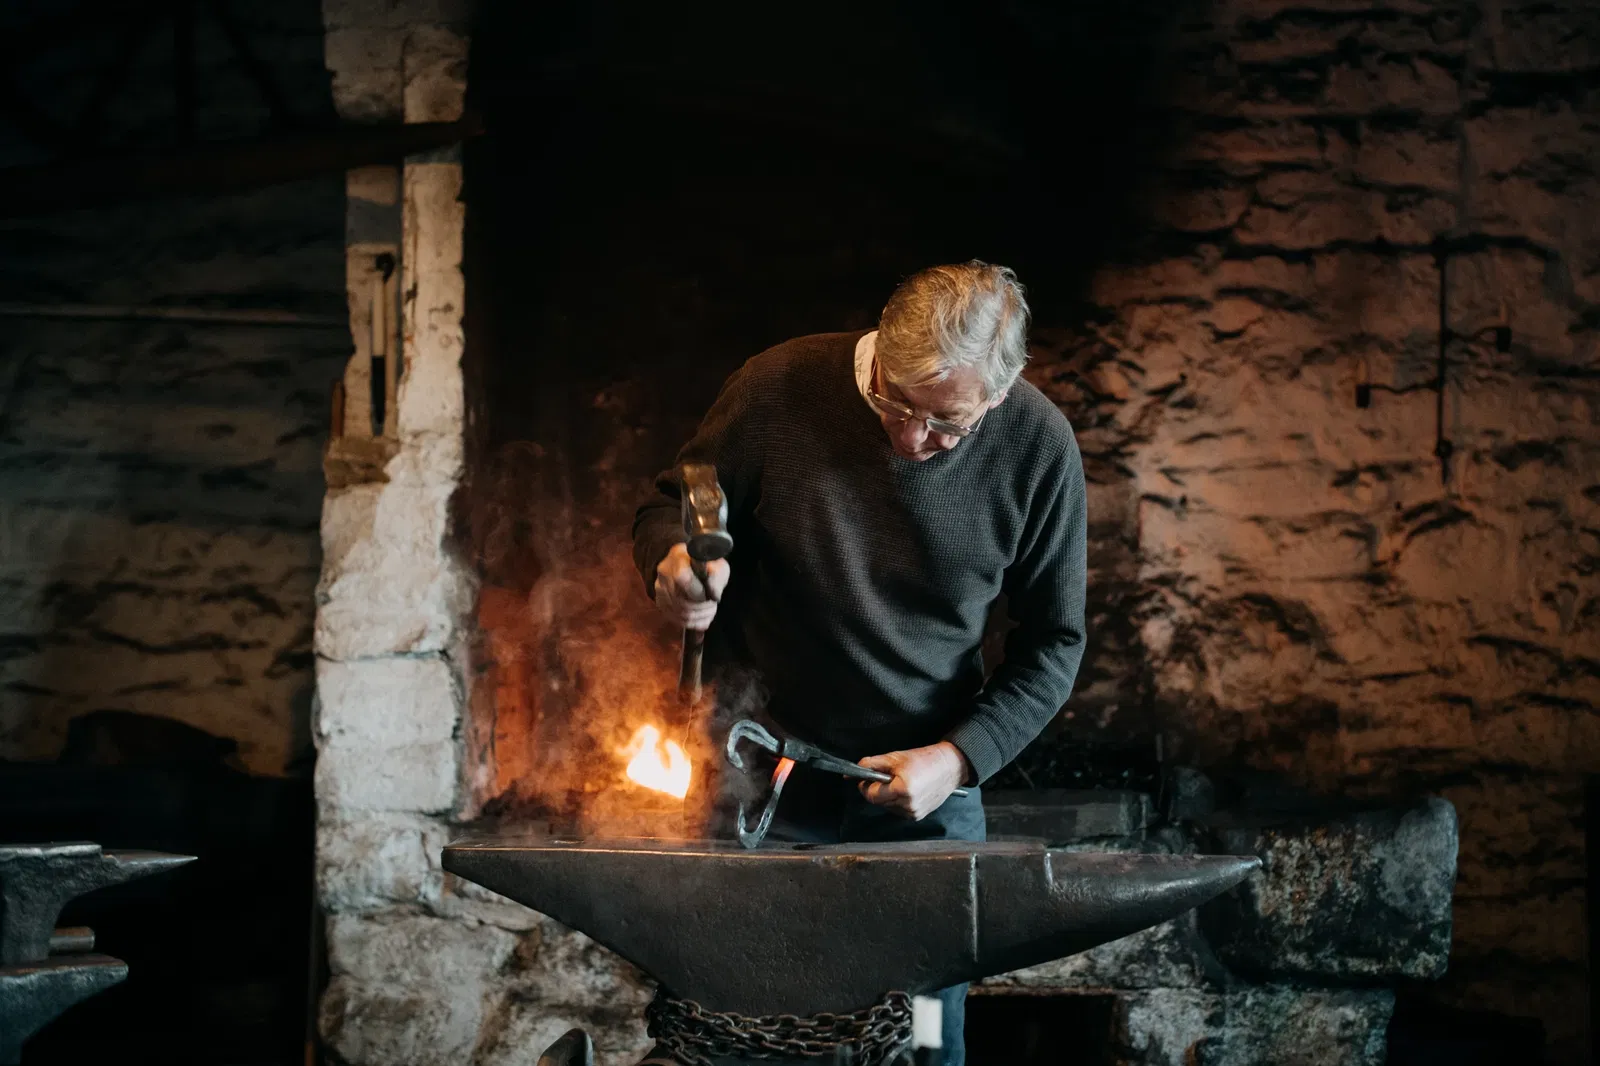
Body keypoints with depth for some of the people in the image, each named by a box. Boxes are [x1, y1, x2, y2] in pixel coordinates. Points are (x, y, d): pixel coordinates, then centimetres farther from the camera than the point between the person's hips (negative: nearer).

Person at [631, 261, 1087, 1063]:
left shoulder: (1037, 451, -11)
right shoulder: (780, 389, -15)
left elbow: (1053, 643, -1)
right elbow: (668, 509, 1)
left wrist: (960, 758, -13)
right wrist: (673, 562, -23)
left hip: (927, 791, 1)